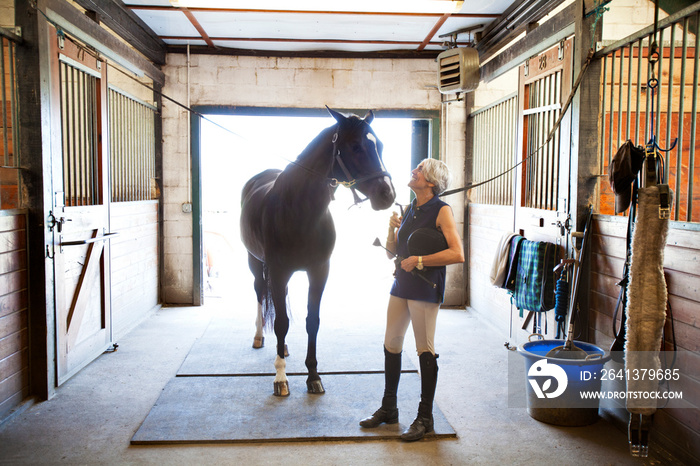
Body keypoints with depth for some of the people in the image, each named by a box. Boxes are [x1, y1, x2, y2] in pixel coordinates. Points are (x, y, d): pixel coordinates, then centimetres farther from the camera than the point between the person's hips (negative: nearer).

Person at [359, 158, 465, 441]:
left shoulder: (442, 211, -9)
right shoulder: (409, 210, 12)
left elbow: (457, 254, -20)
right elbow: (392, 251, 16)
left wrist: (418, 260, -18)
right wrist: (391, 229, -3)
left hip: (425, 289, -7)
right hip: (401, 285, 7)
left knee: (425, 351, 1)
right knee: (391, 345, 13)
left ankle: (425, 418, 14)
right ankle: (388, 409, 28)